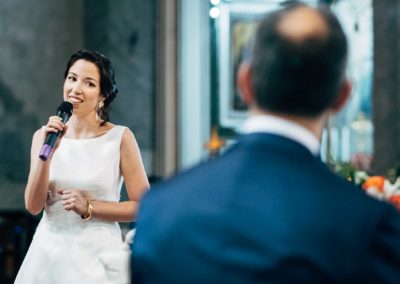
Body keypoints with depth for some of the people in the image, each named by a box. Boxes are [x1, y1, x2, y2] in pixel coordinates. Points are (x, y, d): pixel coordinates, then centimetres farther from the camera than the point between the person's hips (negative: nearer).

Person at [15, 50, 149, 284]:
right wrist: (47, 154, -14)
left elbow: (144, 206, -7)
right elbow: (34, 206, -4)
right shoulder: (43, 136, 2)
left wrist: (89, 208, -13)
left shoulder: (120, 137, -7)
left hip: (97, 254, -3)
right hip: (48, 253, 3)